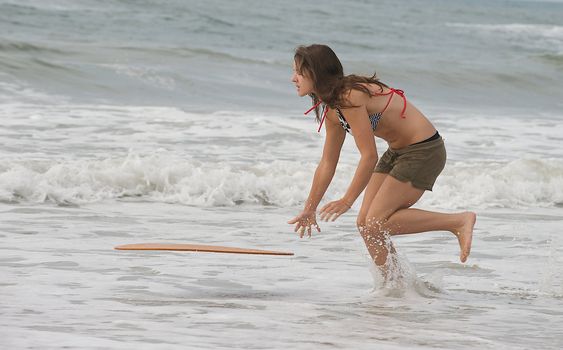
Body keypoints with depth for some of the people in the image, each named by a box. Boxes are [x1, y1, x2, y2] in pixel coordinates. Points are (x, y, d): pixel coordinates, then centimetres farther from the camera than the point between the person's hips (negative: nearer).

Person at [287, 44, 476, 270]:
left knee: (376, 223, -16)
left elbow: (369, 156, -22)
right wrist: (309, 209, 19)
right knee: (365, 223, 4)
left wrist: (347, 201, -17)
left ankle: (459, 222, -11)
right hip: (398, 152, 10)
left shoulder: (349, 98, -23)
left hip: (424, 150, -10)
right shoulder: (332, 109, 6)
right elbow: (327, 164, 15)